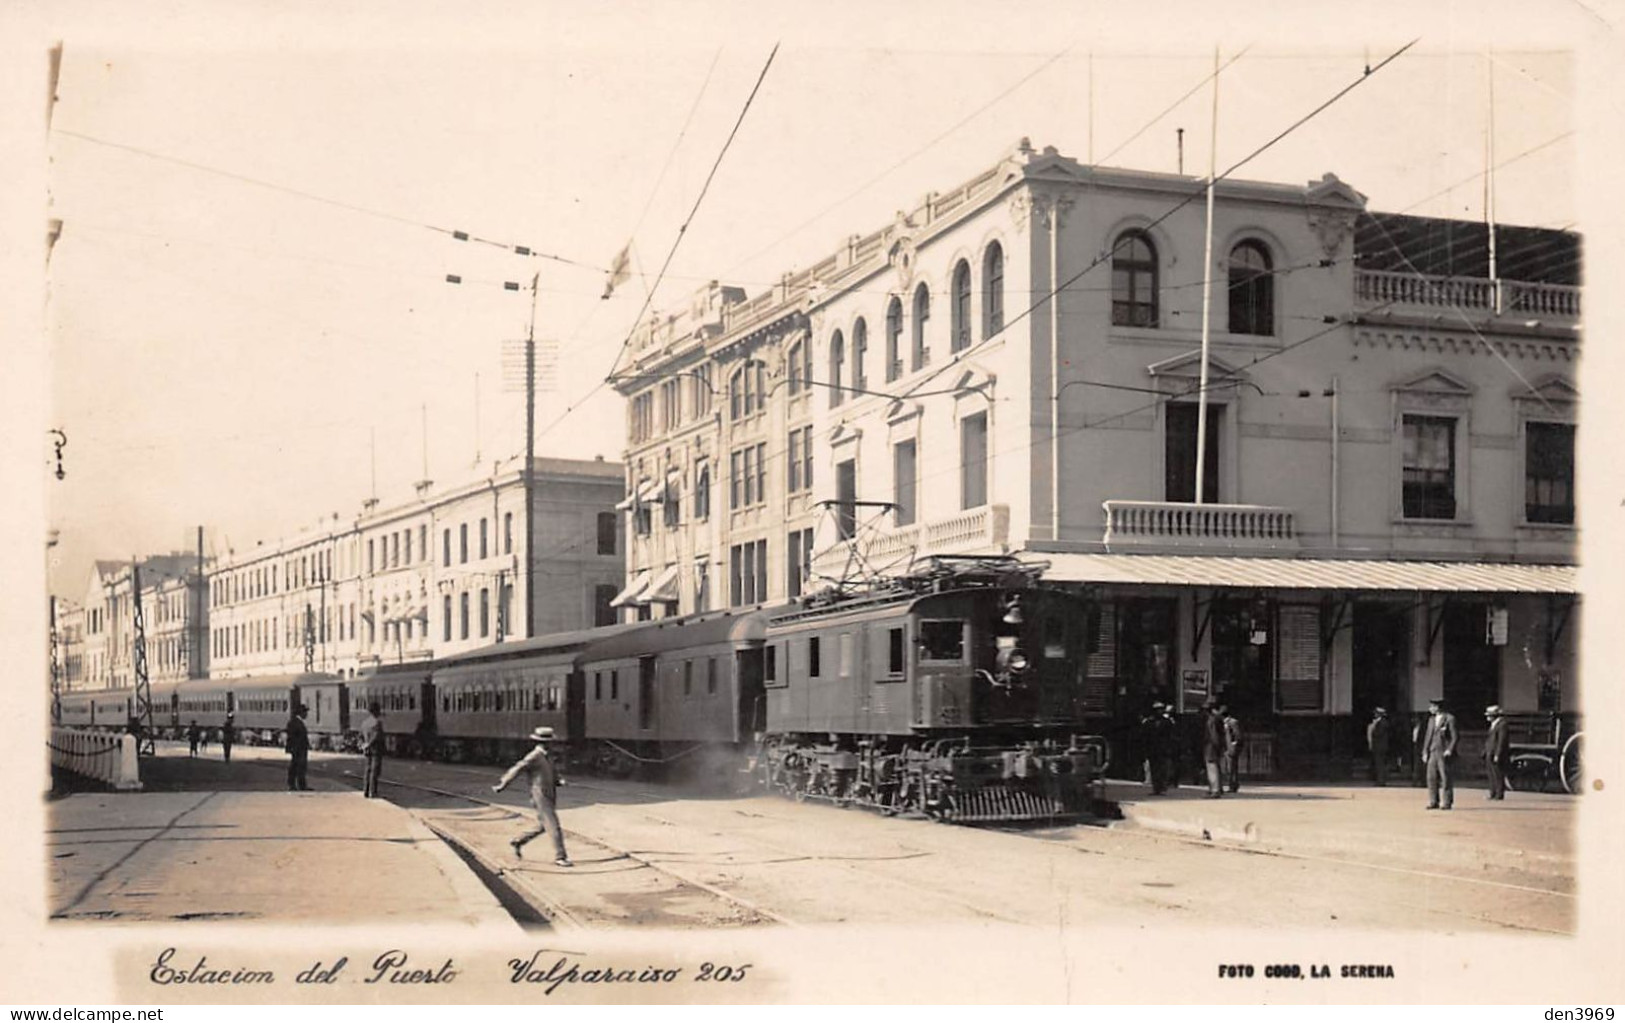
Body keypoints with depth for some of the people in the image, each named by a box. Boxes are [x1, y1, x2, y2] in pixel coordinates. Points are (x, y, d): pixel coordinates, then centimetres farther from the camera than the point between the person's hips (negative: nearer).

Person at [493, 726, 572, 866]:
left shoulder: (547, 758, 14)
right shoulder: (533, 757, -14)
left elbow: (554, 775, 21)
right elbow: (516, 770, -11)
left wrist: (559, 781, -1)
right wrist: (502, 785, -7)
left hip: (550, 798, 9)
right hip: (541, 798, -9)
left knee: (542, 827, 19)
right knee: (554, 828, -8)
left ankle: (518, 842, 33)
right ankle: (560, 857, -2)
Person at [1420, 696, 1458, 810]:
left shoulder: (1450, 719, -4)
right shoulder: (1431, 720, 16)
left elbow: (1454, 736, -6)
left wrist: (1449, 750, -14)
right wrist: (1425, 751, 11)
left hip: (1444, 753, -6)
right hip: (1433, 752, 6)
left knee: (1445, 778, -4)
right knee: (1432, 777, 3)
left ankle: (1446, 803, 1)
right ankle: (1433, 802, 9)